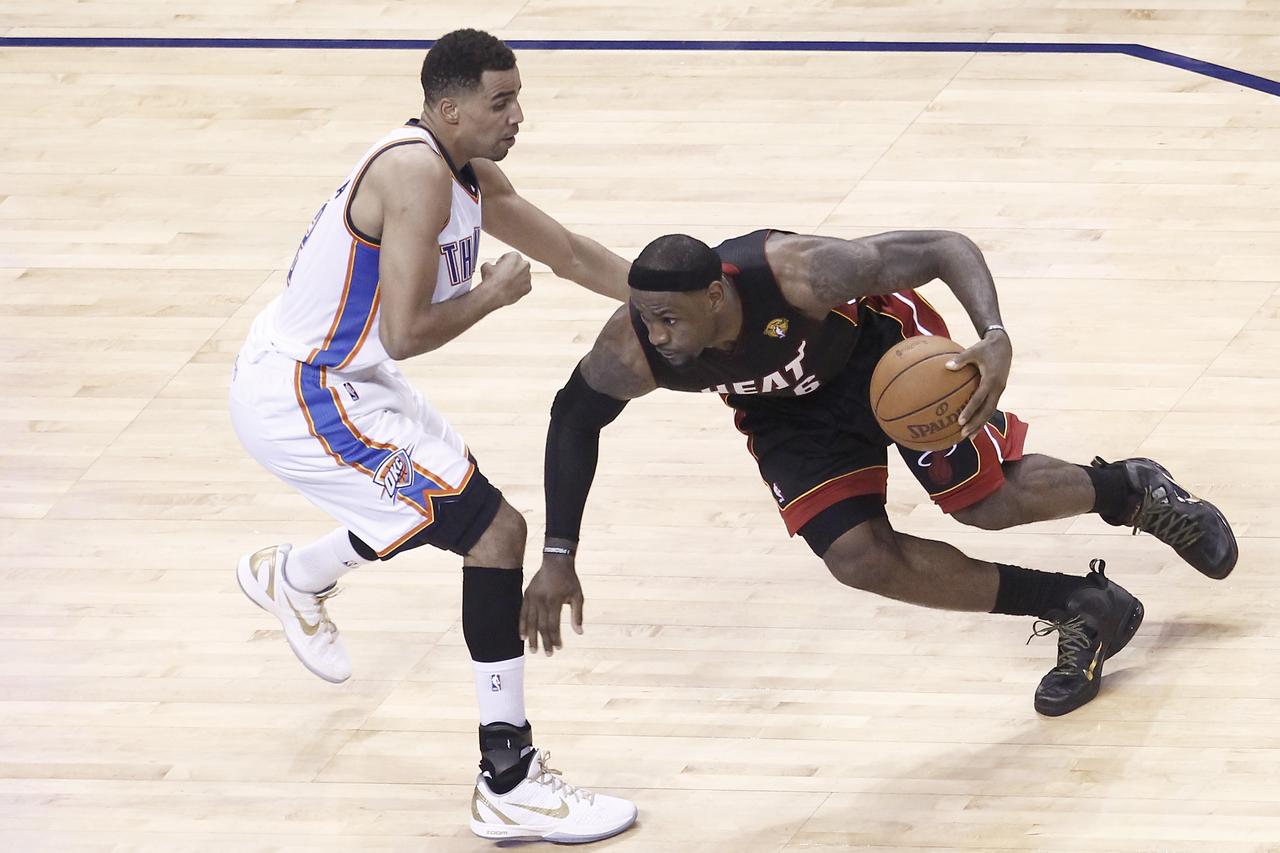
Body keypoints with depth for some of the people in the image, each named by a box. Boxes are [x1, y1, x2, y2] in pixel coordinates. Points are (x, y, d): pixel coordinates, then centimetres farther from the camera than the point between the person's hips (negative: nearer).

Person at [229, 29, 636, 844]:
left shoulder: (473, 176, 4)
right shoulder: (416, 173, -25)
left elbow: (570, 252, 17)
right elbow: (406, 332, -29)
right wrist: (495, 293, -13)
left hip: (342, 380, 10)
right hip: (303, 399, -10)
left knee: (451, 500, 32)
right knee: (497, 530, -15)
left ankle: (292, 579, 56)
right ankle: (510, 785, -13)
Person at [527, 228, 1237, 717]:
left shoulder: (799, 274, -43)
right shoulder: (631, 351, -32)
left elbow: (944, 248, -34)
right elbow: (573, 419, -10)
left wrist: (994, 335, -52)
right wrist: (558, 557, -12)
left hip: (879, 344, -4)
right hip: (786, 409, 4)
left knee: (991, 501, -2)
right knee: (860, 561, -8)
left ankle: (1133, 492, 33)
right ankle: (1078, 612, 8)